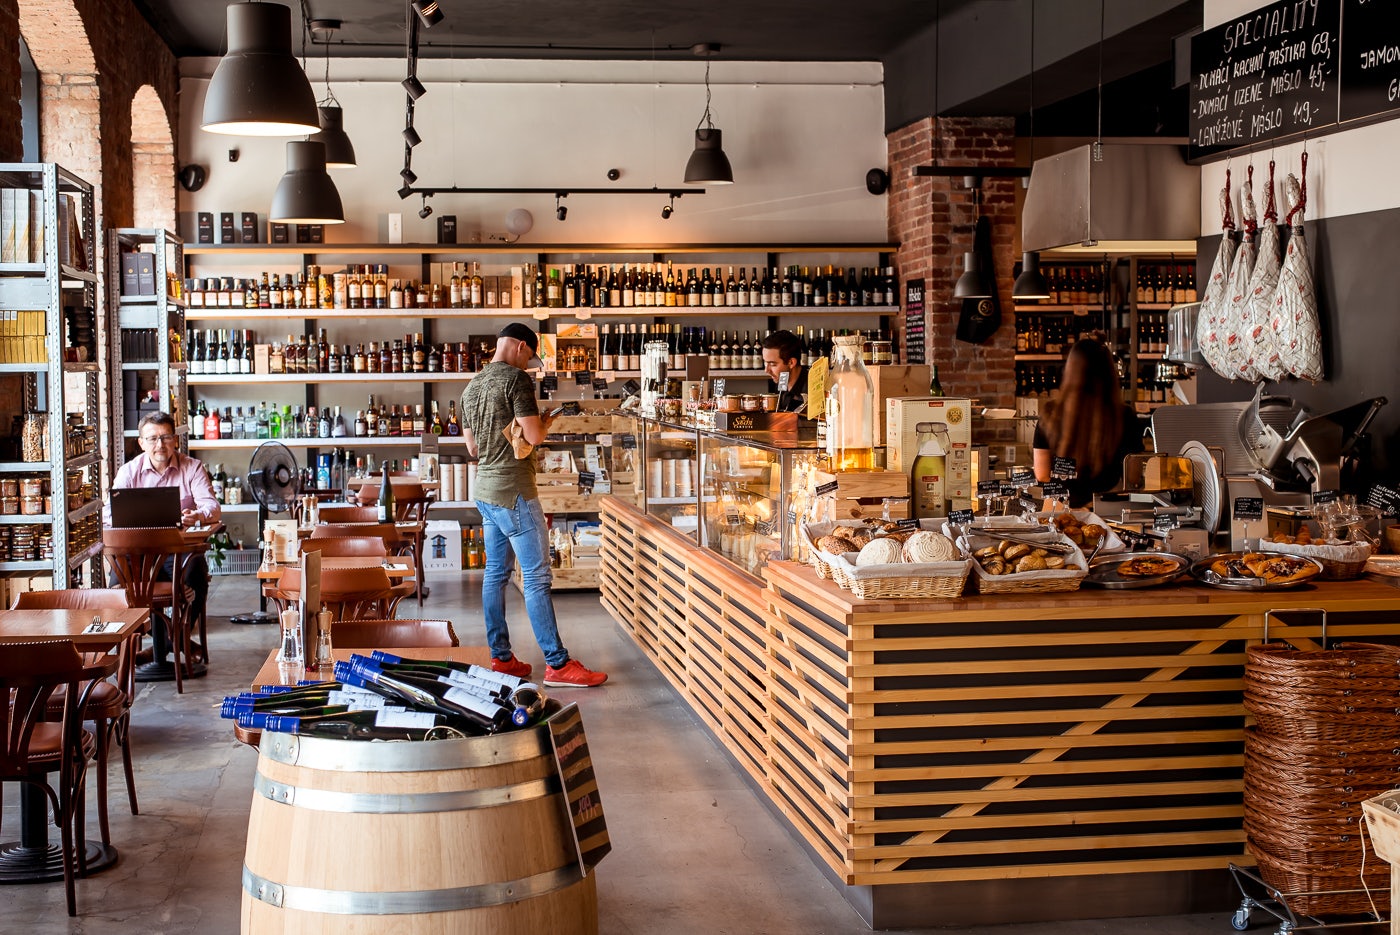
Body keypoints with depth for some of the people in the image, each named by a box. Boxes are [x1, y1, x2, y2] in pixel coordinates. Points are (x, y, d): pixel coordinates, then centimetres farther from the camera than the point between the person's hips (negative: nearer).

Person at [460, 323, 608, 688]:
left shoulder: (471, 387, 13)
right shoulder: (516, 379, -13)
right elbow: (534, 435, -18)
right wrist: (546, 423, 2)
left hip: (484, 490, 9)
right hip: (513, 491, -9)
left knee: (495, 573, 12)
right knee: (536, 577, -7)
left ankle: (500, 657, 15)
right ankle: (557, 663, -5)